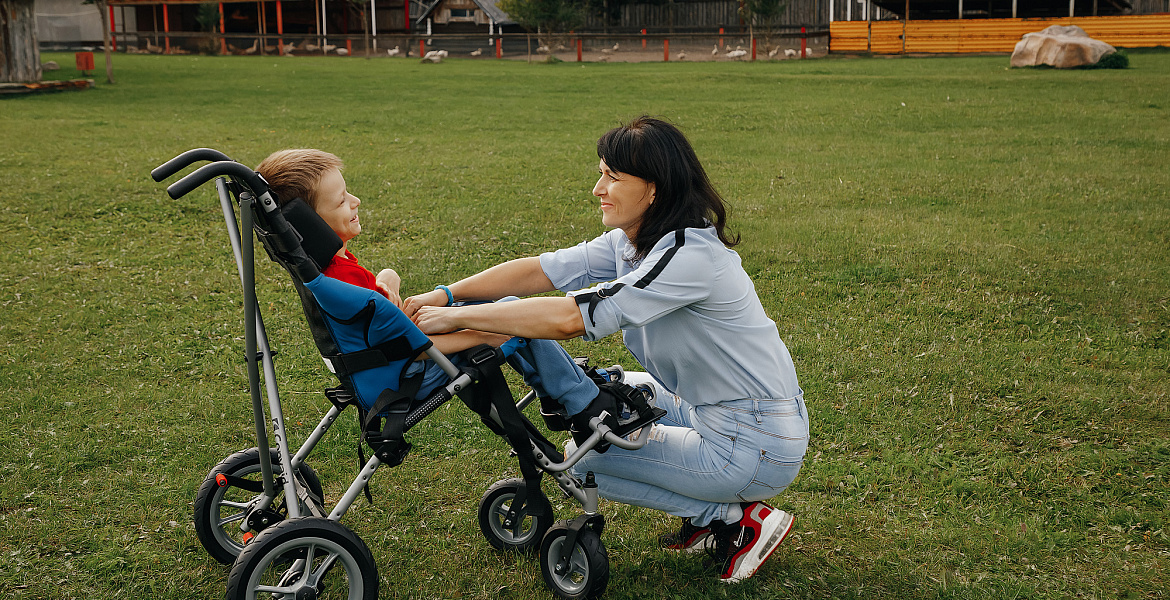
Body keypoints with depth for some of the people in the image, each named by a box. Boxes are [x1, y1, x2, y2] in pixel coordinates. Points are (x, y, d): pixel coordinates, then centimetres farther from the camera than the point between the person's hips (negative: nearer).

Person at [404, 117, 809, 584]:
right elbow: (538, 270, 1)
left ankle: (739, 520, 2)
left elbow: (572, 318, -33)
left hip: (757, 446, -9)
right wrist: (446, 294, -11)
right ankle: (710, 515, 16)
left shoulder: (691, 256, -27)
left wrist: (457, 317, -27)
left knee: (581, 460, -2)